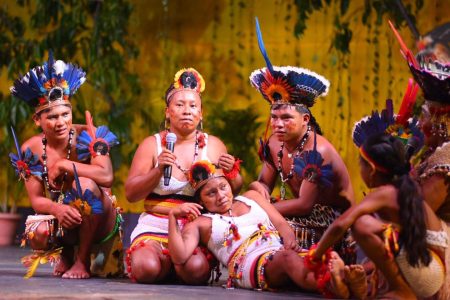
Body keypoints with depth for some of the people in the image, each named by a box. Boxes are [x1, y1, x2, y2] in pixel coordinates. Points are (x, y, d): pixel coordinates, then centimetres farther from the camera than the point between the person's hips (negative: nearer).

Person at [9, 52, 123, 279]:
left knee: (85, 184, -33)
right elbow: (36, 200, -9)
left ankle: (83, 260, -15)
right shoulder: (31, 149, -6)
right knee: (37, 235, -31)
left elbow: (106, 176, -31)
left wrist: (64, 165, -24)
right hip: (58, 217, 3)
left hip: (97, 221, -3)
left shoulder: (88, 136, -15)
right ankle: (65, 253, 10)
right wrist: (56, 209, -32)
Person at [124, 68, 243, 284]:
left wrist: (230, 173, -9)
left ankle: (179, 262, 4)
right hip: (155, 228, 0)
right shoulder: (152, 144, 5)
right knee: (147, 269, -30)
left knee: (196, 269, -32)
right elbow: (130, 194, 0)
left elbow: (234, 192, 13)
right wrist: (158, 171, -16)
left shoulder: (213, 146, 10)